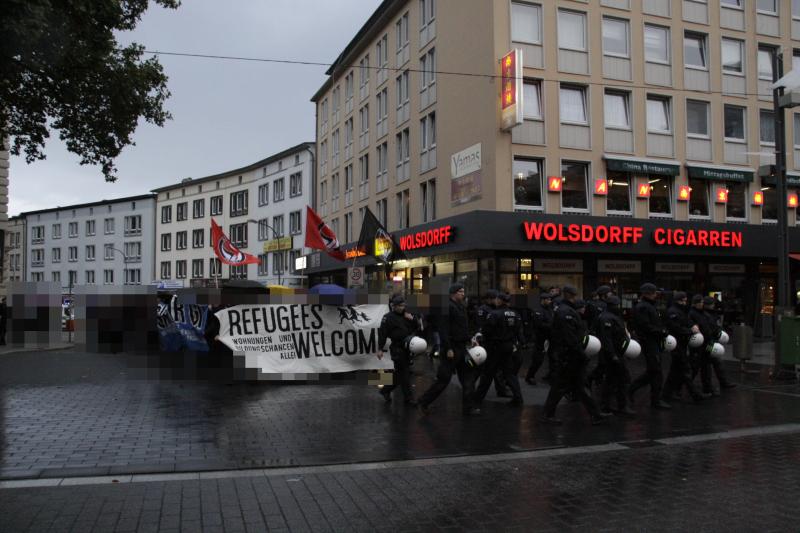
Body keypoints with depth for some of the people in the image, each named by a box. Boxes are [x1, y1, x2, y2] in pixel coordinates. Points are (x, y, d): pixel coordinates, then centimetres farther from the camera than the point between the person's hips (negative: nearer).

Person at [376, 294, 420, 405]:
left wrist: (413, 319, -5)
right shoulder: (388, 317, -9)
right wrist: (380, 349, -14)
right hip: (397, 349, -7)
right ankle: (409, 398, 5)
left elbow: (417, 326, 15)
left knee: (399, 374, 13)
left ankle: (385, 391, 29)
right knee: (404, 374, -2)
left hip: (407, 348, 7)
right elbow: (382, 333, -11)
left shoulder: (406, 315, 11)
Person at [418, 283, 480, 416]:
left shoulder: (461, 307, 15)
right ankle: (424, 402, 12)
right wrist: (448, 349, -24)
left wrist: (470, 340, 10)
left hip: (462, 347, 9)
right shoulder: (447, 307, -15)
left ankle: (468, 407, 15)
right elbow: (443, 330, -21)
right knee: (443, 379, -3)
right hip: (452, 349, -9)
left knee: (468, 376, 8)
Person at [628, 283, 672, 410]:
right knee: (656, 372, -3)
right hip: (649, 343, -10)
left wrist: (663, 331, 5)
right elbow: (646, 327, -22)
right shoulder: (641, 307, -15)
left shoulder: (650, 306, 19)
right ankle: (656, 400, 7)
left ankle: (630, 390, 21)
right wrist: (662, 332, -17)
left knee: (652, 372, 13)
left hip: (655, 343, 10)